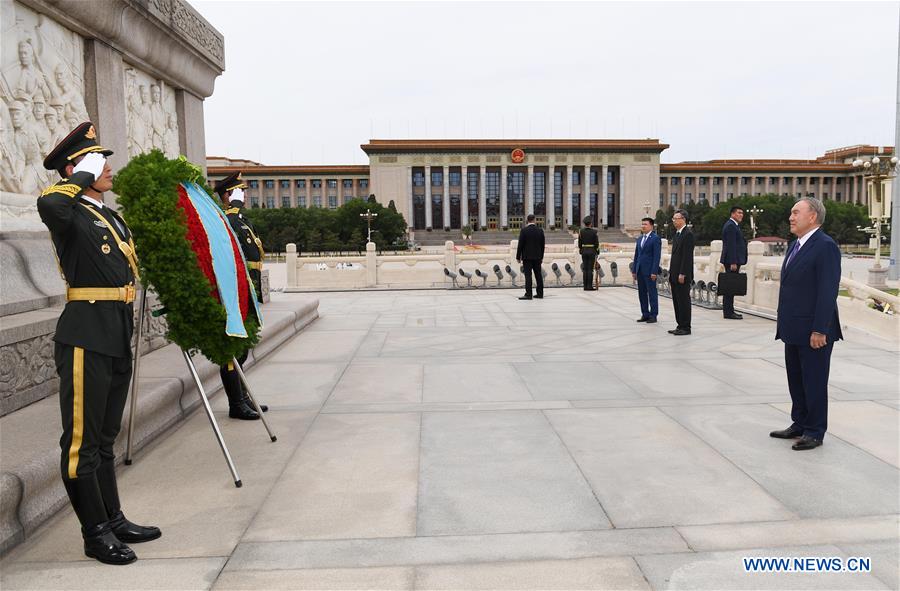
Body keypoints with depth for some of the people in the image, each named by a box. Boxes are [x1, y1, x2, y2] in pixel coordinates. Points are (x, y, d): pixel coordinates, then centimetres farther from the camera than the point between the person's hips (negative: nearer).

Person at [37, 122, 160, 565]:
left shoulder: (112, 217, 17)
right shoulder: (69, 214, -8)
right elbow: (48, 204, -32)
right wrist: (81, 178, -16)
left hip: (118, 338, 9)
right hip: (86, 339, -8)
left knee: (104, 438, 17)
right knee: (82, 441, 2)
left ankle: (113, 520, 27)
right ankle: (96, 534, 12)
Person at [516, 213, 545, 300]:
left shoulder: (524, 230, -9)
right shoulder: (540, 231, 4)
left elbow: (520, 245, -8)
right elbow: (542, 245, 8)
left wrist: (518, 257, -1)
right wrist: (541, 256, 16)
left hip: (527, 257, -4)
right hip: (537, 257, 4)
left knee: (528, 275, -5)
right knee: (538, 275, 10)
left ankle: (528, 294, -8)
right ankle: (540, 293, 14)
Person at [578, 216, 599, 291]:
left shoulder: (581, 232, 1)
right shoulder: (594, 232, -9)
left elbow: (579, 243, 5)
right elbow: (597, 243, -7)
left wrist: (580, 251, 15)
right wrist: (597, 253, 4)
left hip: (584, 251, 3)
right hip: (592, 251, -3)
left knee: (585, 269, 6)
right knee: (590, 269, -3)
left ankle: (585, 286, 5)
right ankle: (590, 286, -5)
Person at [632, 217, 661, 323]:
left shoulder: (655, 239, -6)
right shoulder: (639, 239, 15)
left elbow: (657, 256, -12)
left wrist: (654, 272, -17)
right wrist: (634, 270, 13)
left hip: (649, 271, -7)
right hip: (640, 270, 7)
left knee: (652, 293, -1)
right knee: (642, 293, 9)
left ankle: (653, 315, 5)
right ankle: (645, 314, 16)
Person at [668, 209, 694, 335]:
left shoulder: (688, 234, -12)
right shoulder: (677, 234, 17)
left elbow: (687, 256, -17)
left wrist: (682, 274, -20)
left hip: (683, 275, -9)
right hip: (675, 275, 9)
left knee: (684, 301, -3)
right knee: (677, 301, 11)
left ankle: (686, 327, 3)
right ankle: (680, 326, 18)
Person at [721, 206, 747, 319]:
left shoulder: (734, 225, 20)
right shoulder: (730, 226, -13)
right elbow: (730, 245, -19)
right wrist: (733, 263, -23)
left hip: (733, 261, 11)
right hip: (732, 260, -11)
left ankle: (729, 310, 17)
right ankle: (728, 312, -6)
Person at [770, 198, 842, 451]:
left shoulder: (825, 246, -15)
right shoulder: (795, 245, 13)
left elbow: (828, 292, -19)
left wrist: (819, 330, -21)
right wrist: (784, 323, 15)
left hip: (813, 332, -9)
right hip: (794, 330, 9)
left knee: (814, 382, 3)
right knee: (796, 381, 16)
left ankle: (815, 432, 15)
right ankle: (800, 425, 29)